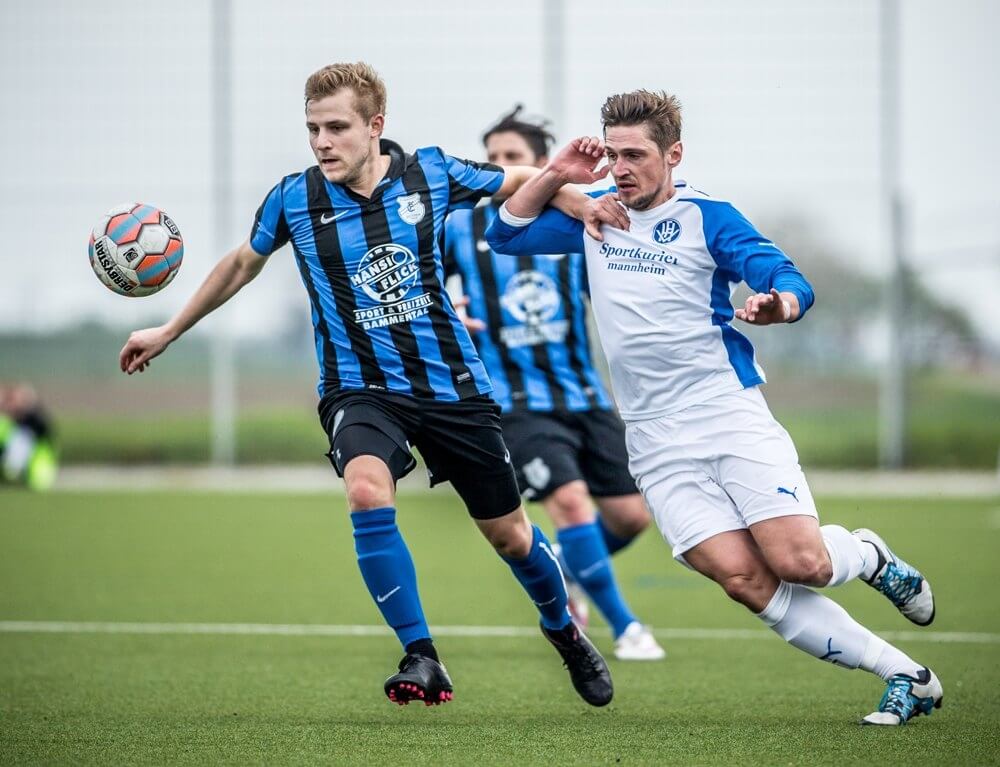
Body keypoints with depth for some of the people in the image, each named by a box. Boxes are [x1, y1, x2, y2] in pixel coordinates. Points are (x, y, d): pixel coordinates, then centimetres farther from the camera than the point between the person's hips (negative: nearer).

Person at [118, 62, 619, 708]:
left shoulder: (432, 172, -6)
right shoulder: (294, 199, -5)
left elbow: (521, 182, 11)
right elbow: (243, 264, 14)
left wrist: (583, 204, -8)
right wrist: (168, 332, 20)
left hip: (451, 382, 1)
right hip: (360, 385, -1)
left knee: (508, 532, 9)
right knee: (367, 489, -32)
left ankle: (565, 631, 40)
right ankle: (422, 658, -22)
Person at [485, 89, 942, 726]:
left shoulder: (706, 217, -2)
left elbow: (793, 282, -12)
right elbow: (506, 235, 19)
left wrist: (778, 304, -35)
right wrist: (556, 175, 4)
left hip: (731, 414, -3)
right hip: (657, 444, 3)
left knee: (799, 563, -18)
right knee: (743, 577, -14)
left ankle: (870, 557, 20)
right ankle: (903, 676, -8)